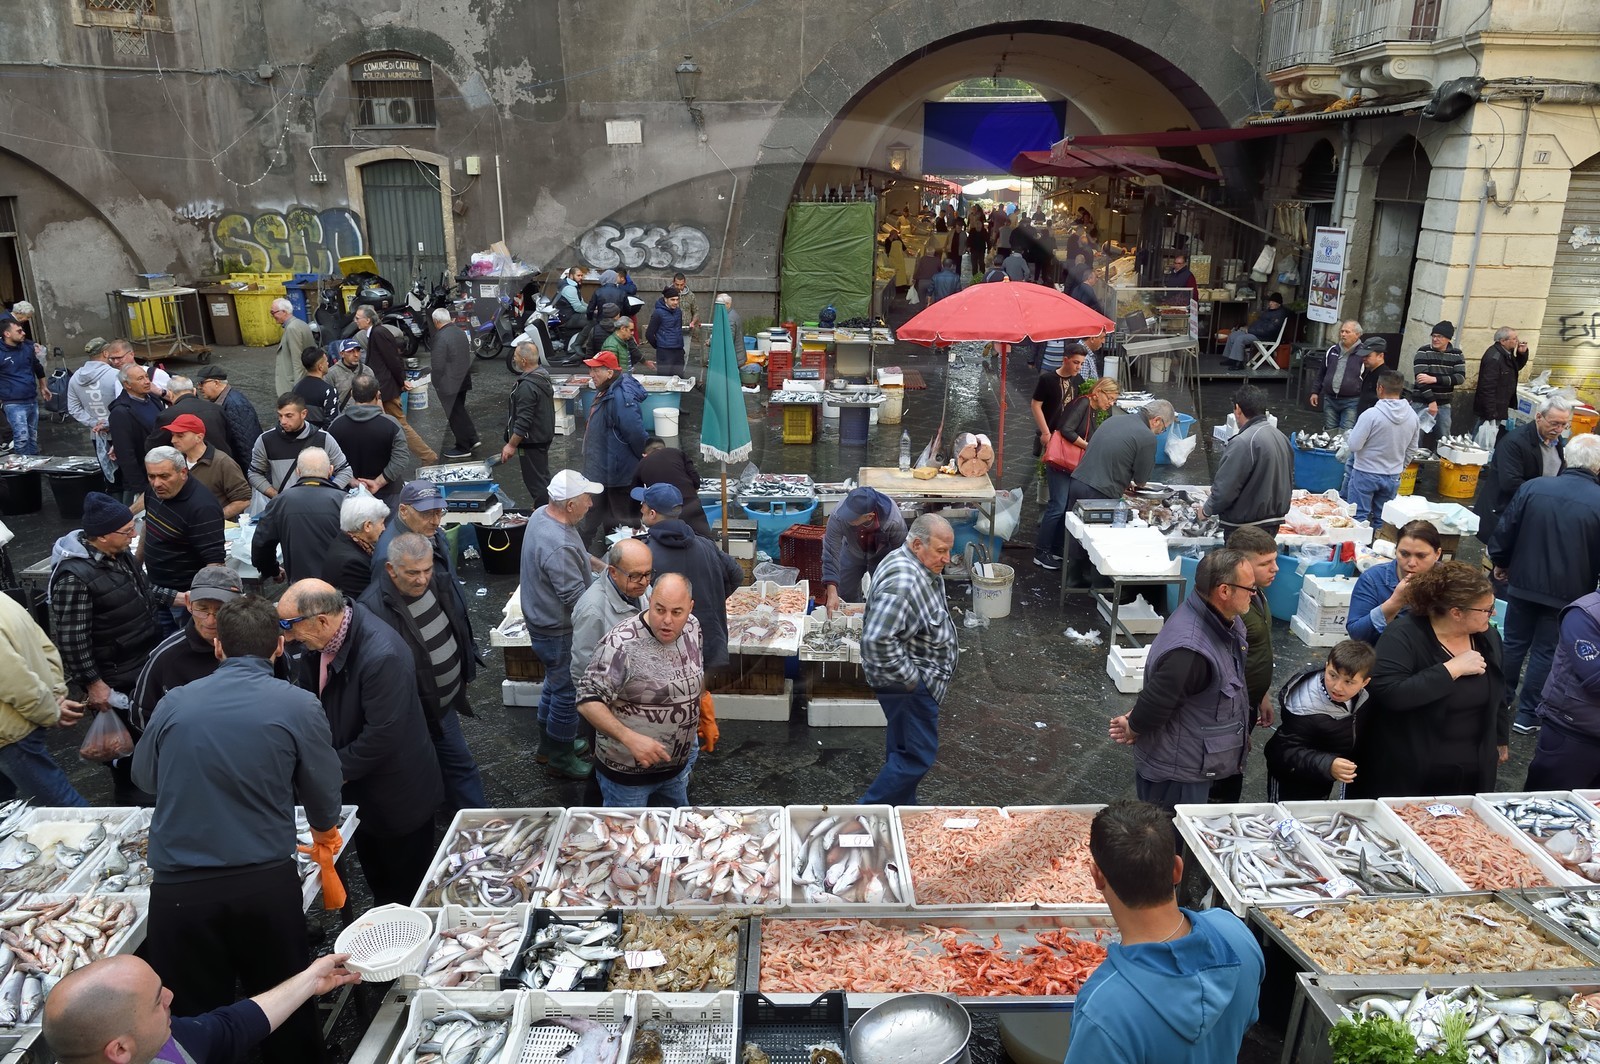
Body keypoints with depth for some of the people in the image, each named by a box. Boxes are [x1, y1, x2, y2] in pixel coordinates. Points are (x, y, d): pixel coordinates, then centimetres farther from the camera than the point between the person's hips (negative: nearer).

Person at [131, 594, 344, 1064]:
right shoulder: (298, 706, -6)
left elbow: (144, 777, 19)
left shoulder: (174, 703, 1)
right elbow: (324, 801, 3)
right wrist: (324, 827, 26)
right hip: (266, 883, -1)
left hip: (178, 888, 1)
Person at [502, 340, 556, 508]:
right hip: (545, 436, 10)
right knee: (543, 476, 22)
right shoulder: (544, 376, 6)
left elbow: (524, 421, -27)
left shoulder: (527, 386, -26)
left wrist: (511, 445, -20)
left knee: (535, 481, -2)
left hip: (531, 441, -10)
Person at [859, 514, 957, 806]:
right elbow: (878, 640, -35)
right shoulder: (902, 582, -29)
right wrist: (909, 678, -24)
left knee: (903, 750, 21)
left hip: (914, 679, 10)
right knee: (918, 756, -3)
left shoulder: (920, 567, 5)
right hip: (909, 686, -10)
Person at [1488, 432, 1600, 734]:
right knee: (1545, 651, 10)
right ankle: (1527, 714, 17)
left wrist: (1500, 562, 13)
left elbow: (1504, 532, -4)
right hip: (1567, 592, -2)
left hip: (1524, 583, 2)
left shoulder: (1533, 487, -11)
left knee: (1514, 643, 17)